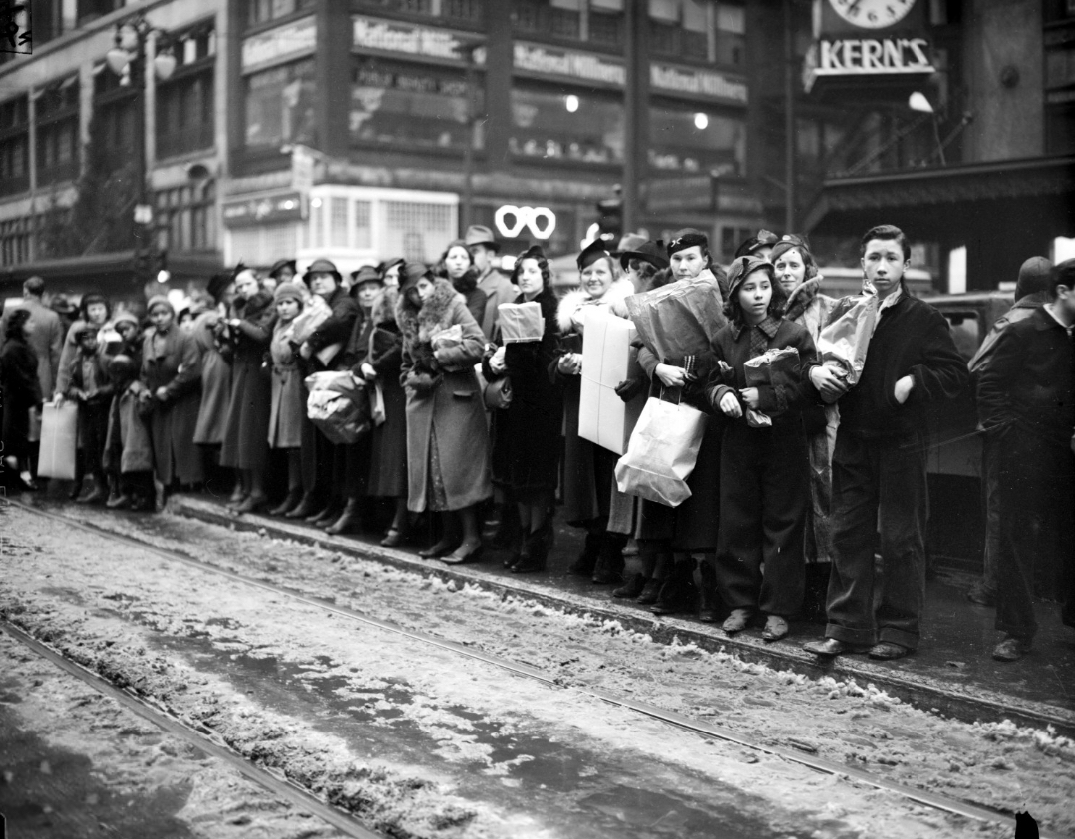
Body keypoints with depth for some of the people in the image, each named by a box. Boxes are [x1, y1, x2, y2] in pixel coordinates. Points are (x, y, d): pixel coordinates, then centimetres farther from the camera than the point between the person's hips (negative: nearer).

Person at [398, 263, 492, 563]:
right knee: (432, 468, 7)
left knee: (458, 467, -8)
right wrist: (415, 378, 1)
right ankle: (450, 535, 17)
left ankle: (471, 539, -2)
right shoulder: (408, 321, 13)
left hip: (457, 397, -6)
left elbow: (477, 345, -16)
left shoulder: (454, 307, -5)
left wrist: (440, 356, -13)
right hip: (424, 401, 6)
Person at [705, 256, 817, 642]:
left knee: (782, 524, 1)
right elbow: (712, 382, 12)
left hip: (784, 440, -3)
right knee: (737, 523, 7)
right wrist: (722, 394, -10)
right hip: (738, 440, 3)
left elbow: (806, 385, -9)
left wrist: (766, 397, -17)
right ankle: (740, 602, 19)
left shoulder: (795, 334, -5)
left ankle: (777, 609, 10)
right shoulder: (724, 338, 7)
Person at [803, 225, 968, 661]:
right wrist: (815, 371, -5)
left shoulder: (923, 318, -2)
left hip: (901, 441, -3)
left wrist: (913, 382, -19)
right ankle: (847, 628, 14)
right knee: (848, 534, 6)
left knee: (902, 539, 3)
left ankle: (899, 629, 14)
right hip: (853, 440, 4)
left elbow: (955, 373, -4)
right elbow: (817, 355, 17)